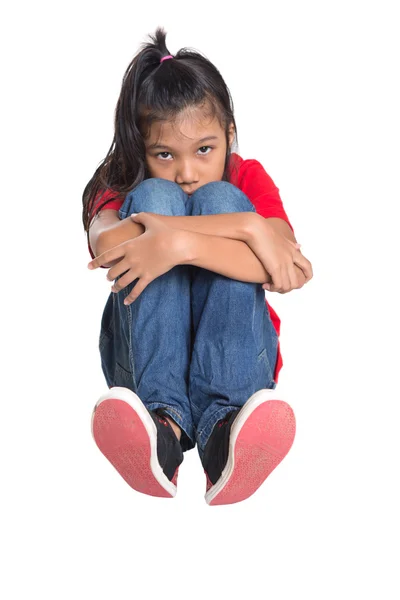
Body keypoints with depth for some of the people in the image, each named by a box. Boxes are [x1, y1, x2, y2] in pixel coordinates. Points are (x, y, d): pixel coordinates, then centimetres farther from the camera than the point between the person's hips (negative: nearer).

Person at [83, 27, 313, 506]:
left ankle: (222, 426, -41)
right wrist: (247, 227, -29)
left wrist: (179, 242, -33)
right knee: (155, 197, -20)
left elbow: (285, 270, -20)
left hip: (235, 354, 0)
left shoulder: (248, 179, 2)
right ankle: (162, 419, -40)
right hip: (143, 355, 0)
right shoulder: (122, 189, 1)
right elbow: (106, 242, -27)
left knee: (219, 199, -20)